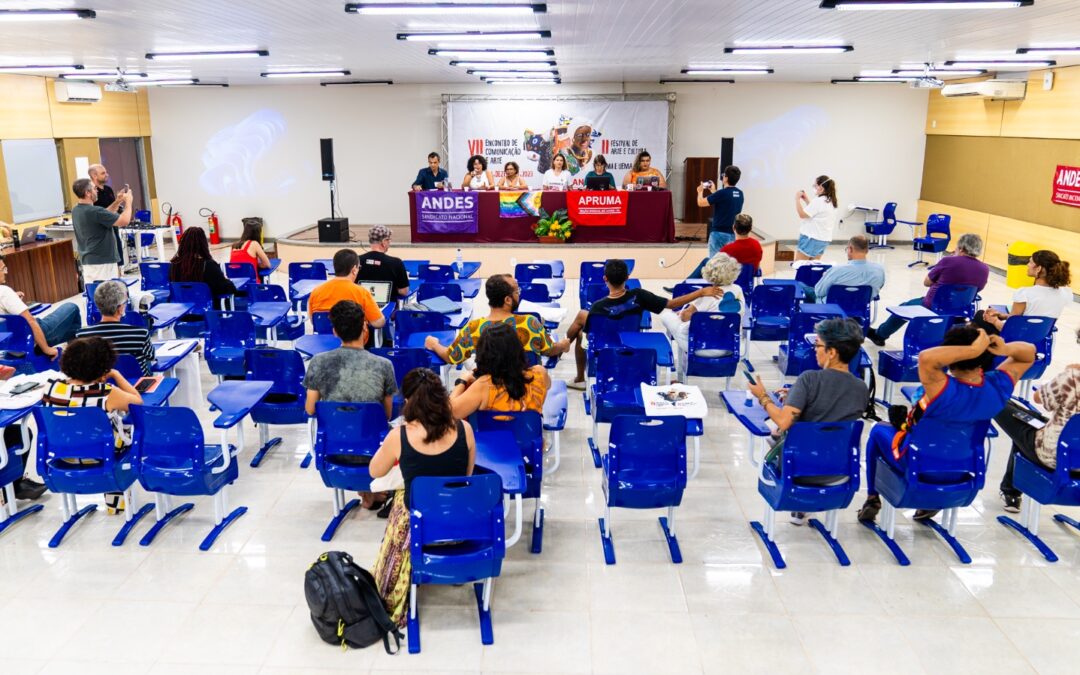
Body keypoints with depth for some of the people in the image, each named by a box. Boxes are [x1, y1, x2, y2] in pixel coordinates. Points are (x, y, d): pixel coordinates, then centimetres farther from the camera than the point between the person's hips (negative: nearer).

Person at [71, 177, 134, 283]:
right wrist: (128, 202, -1)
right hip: (102, 263, -9)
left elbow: (105, 216, 21)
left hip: (88, 262, 9)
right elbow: (124, 221, -17)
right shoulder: (94, 211, -20)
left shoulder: (76, 211, 9)